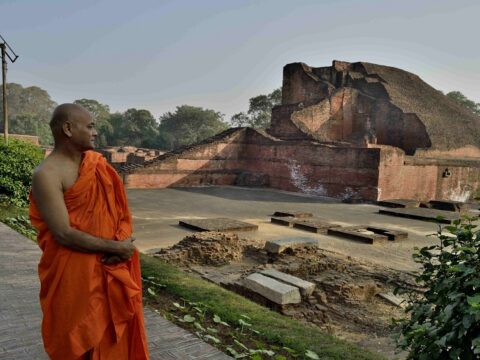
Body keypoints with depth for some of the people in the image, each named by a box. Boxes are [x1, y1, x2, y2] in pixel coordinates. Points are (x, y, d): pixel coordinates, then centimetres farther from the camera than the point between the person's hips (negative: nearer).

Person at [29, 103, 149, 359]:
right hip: (73, 272, -6)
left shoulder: (98, 164, 4)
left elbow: (117, 206, 7)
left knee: (112, 332, 19)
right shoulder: (46, 175, -18)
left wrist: (123, 244, -12)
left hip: (110, 266, 6)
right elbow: (64, 234, -22)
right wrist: (116, 247, -16)